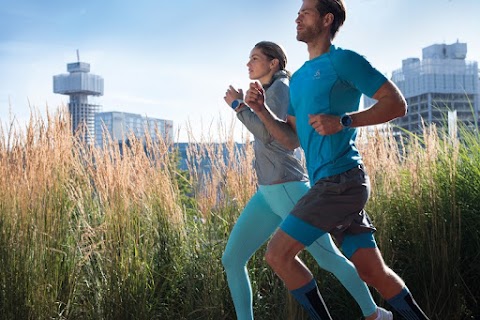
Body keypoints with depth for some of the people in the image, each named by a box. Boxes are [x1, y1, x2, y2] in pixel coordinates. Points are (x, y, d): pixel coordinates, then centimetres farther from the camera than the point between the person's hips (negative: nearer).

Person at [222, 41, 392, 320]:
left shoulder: (280, 87, -6)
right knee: (232, 260, 2)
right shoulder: (269, 92, 21)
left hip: (287, 188, -9)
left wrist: (239, 105, -10)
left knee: (328, 258, -1)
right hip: (267, 193, 9)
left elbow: (268, 135, -19)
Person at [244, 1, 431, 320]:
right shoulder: (298, 78, 21)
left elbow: (397, 103, -8)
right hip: (333, 185, 8)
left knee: (277, 254, -9)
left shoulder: (344, 60, -4)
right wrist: (262, 111, 8)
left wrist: (344, 121, -18)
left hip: (341, 180, -8)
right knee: (373, 270, 9)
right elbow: (292, 139, 21)